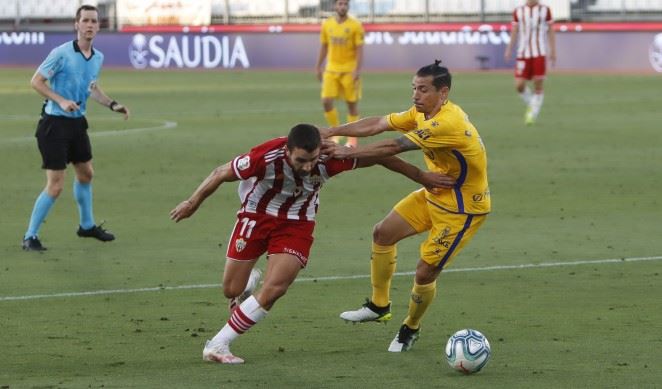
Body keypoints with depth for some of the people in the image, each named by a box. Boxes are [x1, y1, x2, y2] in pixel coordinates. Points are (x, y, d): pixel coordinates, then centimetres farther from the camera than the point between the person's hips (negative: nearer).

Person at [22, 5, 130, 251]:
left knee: (86, 173, 21)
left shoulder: (98, 58, 6)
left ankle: (86, 225, 41)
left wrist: (113, 105, 11)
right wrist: (61, 101, -24)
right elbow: (36, 81, -13)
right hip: (55, 122, -8)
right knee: (55, 185, -10)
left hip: (77, 122, 8)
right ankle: (30, 237, 0)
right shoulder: (61, 53, -16)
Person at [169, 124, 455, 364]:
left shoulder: (329, 159, -29)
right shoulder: (265, 157, -34)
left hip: (297, 225, 1)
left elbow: (378, 157, -13)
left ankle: (217, 345, -5)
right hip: (256, 216, -1)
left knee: (273, 290, -17)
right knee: (231, 291, 4)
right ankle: (247, 282, 43)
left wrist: (421, 176, -5)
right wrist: (193, 203, -3)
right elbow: (220, 174, -16)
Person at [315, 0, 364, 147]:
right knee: (326, 101, -8)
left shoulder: (355, 26, -7)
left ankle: (352, 138, 13)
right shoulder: (327, 25, 4)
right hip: (331, 69, 3)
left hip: (349, 70, -3)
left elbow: (359, 50, -8)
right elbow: (323, 47, 12)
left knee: (352, 103, 3)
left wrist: (357, 70, -16)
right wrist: (319, 67, 10)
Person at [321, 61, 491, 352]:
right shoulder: (422, 113, -2)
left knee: (425, 273, -6)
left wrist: (348, 153, -27)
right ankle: (379, 306, 26)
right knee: (383, 233, 10)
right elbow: (377, 125, 0)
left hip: (462, 208, -9)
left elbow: (395, 146, -33)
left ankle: (410, 329, 20)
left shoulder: (448, 123, -32)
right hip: (434, 195, 9)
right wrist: (331, 132, -8)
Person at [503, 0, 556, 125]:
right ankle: (531, 104, 21)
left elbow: (550, 32, 6)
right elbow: (514, 32, 10)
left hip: (540, 53, -2)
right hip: (523, 53, 2)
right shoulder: (518, 11, 8)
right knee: (519, 85, -6)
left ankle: (533, 114, 5)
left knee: (538, 85, -5)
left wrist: (553, 52, 2)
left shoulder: (545, 10, 4)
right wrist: (509, 49, 0)